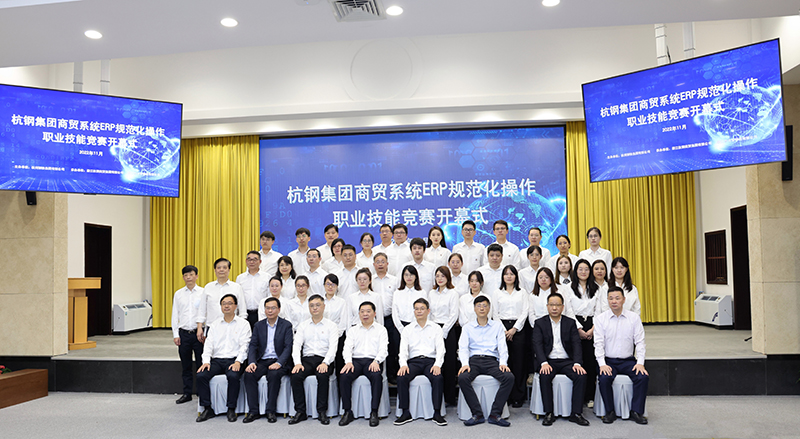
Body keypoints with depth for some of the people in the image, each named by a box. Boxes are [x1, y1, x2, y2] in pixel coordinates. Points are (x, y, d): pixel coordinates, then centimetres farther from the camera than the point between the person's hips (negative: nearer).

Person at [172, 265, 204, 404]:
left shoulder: (203, 293, -1)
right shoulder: (178, 294, 8)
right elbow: (175, 315, 10)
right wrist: (175, 334, 3)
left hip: (198, 333, -3)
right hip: (183, 333, 3)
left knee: (201, 365, 0)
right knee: (185, 366, 10)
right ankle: (187, 393, 19)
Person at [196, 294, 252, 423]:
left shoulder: (243, 324, 6)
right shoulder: (215, 324, 17)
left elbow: (244, 345, -3)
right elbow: (209, 344, 10)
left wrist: (238, 362, -18)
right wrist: (206, 361, -6)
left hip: (233, 360, -4)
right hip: (216, 360, 4)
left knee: (233, 376, -34)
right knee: (201, 375, -22)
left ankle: (231, 409, -17)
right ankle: (207, 409, -11)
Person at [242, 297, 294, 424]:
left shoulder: (286, 325, 3)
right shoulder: (258, 325, 13)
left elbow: (288, 347, -5)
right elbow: (253, 345, 6)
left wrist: (278, 363, -21)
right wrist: (252, 362, -13)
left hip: (278, 361, -3)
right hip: (262, 361, 3)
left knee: (274, 374, -34)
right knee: (249, 374, -25)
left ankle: (271, 411, -22)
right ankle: (253, 411, -17)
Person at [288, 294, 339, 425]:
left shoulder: (331, 325, 8)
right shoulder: (303, 326, 16)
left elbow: (333, 347, -3)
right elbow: (296, 345, 6)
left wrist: (325, 363, -20)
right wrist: (297, 363, -12)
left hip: (324, 360, -2)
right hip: (307, 359, 3)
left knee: (323, 376, -34)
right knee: (296, 376, -27)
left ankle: (322, 412, -20)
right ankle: (300, 412, -17)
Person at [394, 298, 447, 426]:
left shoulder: (436, 328, 12)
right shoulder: (408, 329, 15)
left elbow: (440, 348, 3)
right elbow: (403, 349, 6)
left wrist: (437, 364, -15)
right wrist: (403, 364, -13)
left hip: (431, 360, -1)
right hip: (413, 361, 1)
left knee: (438, 378, -32)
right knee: (401, 377, -28)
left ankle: (437, 413, -21)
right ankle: (405, 413, -18)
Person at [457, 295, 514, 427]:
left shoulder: (497, 325, 15)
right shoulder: (467, 327, 15)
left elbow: (502, 346, 7)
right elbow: (463, 347, 5)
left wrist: (503, 363, -11)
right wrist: (465, 363, -13)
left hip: (492, 360, 0)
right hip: (474, 359, 0)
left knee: (509, 377, -28)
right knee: (462, 378, -31)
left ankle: (495, 414, -20)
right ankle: (477, 414, -21)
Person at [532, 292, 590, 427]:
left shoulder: (570, 323, 11)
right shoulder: (540, 323, 6)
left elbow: (576, 344, 1)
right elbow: (537, 345, -5)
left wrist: (577, 363, -16)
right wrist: (544, 363, -22)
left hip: (567, 361, 2)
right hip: (548, 361, -2)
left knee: (581, 375, -26)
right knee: (544, 376, -32)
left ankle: (576, 413, -15)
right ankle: (549, 413, -20)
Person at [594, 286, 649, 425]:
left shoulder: (634, 318, 4)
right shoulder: (600, 319, 1)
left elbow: (640, 342, 2)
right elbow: (598, 344, -4)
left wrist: (640, 363, -11)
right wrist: (602, 364, -16)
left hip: (628, 361, 1)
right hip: (608, 361, -1)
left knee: (643, 376, -24)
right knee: (604, 378, -29)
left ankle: (636, 411, -8)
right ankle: (610, 412, -9)